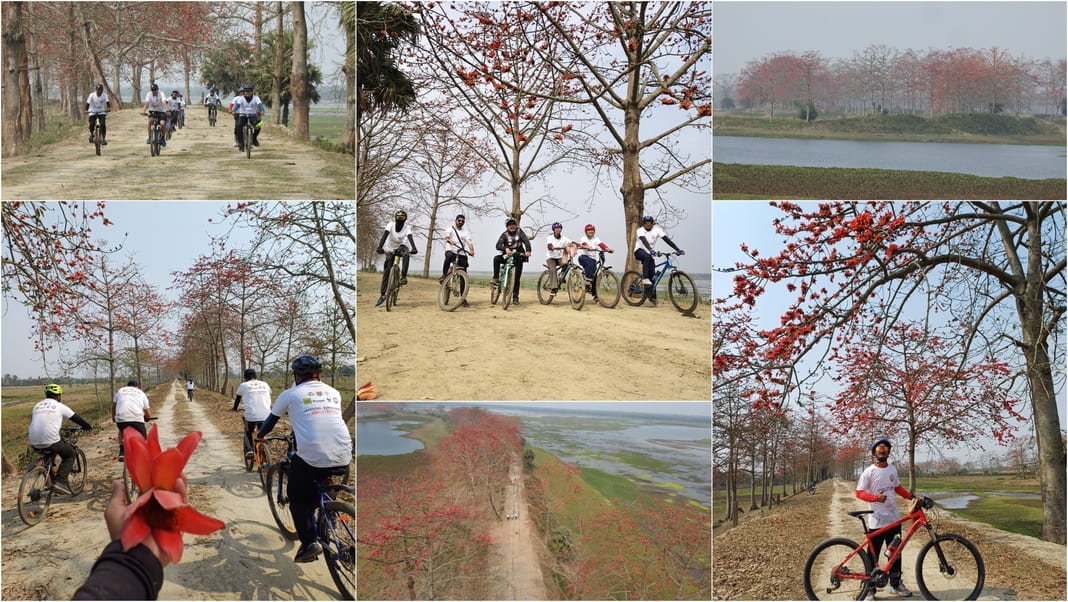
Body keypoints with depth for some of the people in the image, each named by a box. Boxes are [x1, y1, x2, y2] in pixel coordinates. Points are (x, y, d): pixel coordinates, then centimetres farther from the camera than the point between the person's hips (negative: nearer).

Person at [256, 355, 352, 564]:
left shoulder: (290, 394, 9)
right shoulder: (333, 392, 19)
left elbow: (271, 421, 23)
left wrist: (260, 435, 45)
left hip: (311, 457, -4)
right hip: (342, 460, 4)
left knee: (297, 497, 18)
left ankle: (309, 542, 2)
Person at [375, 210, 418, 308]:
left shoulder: (407, 227, -18)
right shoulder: (391, 225, -19)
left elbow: (410, 238, -34)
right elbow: (385, 235, -32)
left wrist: (414, 248, -52)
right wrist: (379, 247, -48)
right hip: (390, 249, 0)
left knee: (406, 254, -36)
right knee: (386, 271, -5)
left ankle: (403, 277, -32)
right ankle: (382, 295, 0)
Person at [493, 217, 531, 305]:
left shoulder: (519, 232, -4)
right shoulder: (504, 234, -7)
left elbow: (526, 241, -17)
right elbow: (498, 245, -22)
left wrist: (528, 251, -38)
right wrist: (505, 249, -44)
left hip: (518, 256, 0)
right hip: (507, 256, 0)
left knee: (517, 278, -2)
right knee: (496, 259, -29)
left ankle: (515, 297, 5)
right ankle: (496, 279, -20)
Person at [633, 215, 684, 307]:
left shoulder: (656, 230, -7)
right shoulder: (640, 231, -15)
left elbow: (667, 240, -14)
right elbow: (644, 240, -34)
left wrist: (678, 249, -24)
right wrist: (651, 250, -53)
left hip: (650, 254, 3)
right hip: (639, 251, -3)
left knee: (652, 275, -7)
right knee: (647, 257, -38)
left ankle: (652, 297, 1)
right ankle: (645, 278, -31)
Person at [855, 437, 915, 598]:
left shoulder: (892, 469, 9)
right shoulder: (869, 472, -10)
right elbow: (859, 493, -14)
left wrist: (912, 497, 8)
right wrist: (876, 497, -30)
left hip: (893, 518, 6)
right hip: (877, 521, -6)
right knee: (873, 556, -1)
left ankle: (895, 584, 24)